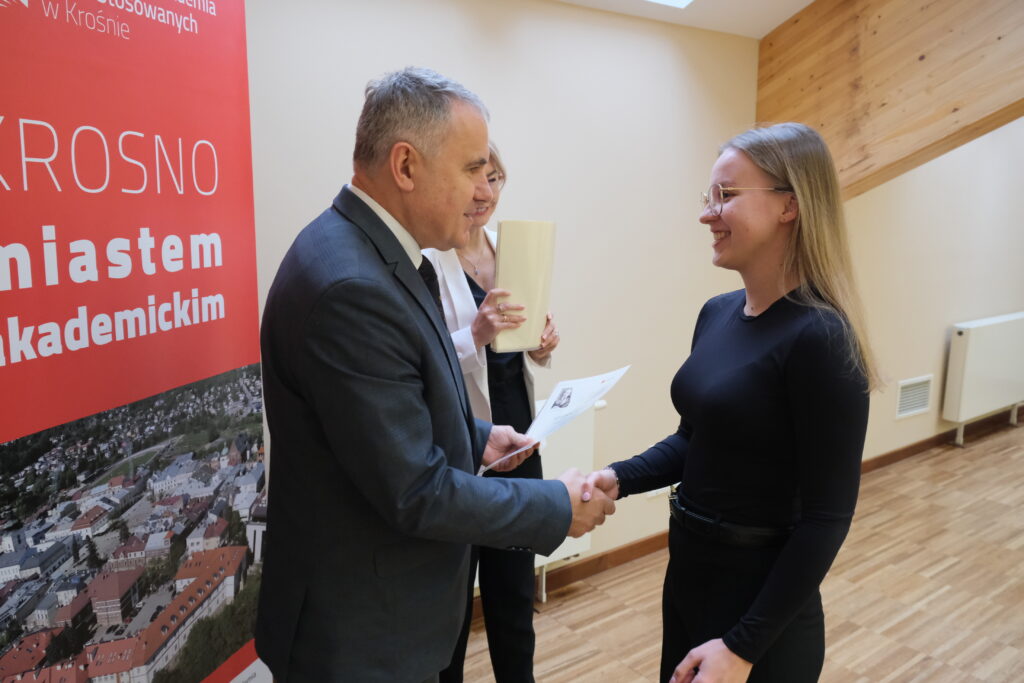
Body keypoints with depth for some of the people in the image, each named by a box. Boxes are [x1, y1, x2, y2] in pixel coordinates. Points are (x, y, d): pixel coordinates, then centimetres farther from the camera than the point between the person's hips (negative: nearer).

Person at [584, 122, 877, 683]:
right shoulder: (716, 313, 1)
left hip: (760, 600, -7)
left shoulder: (819, 337, -21)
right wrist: (620, 478, -6)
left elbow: (826, 518, -19)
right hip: (686, 570, 7)